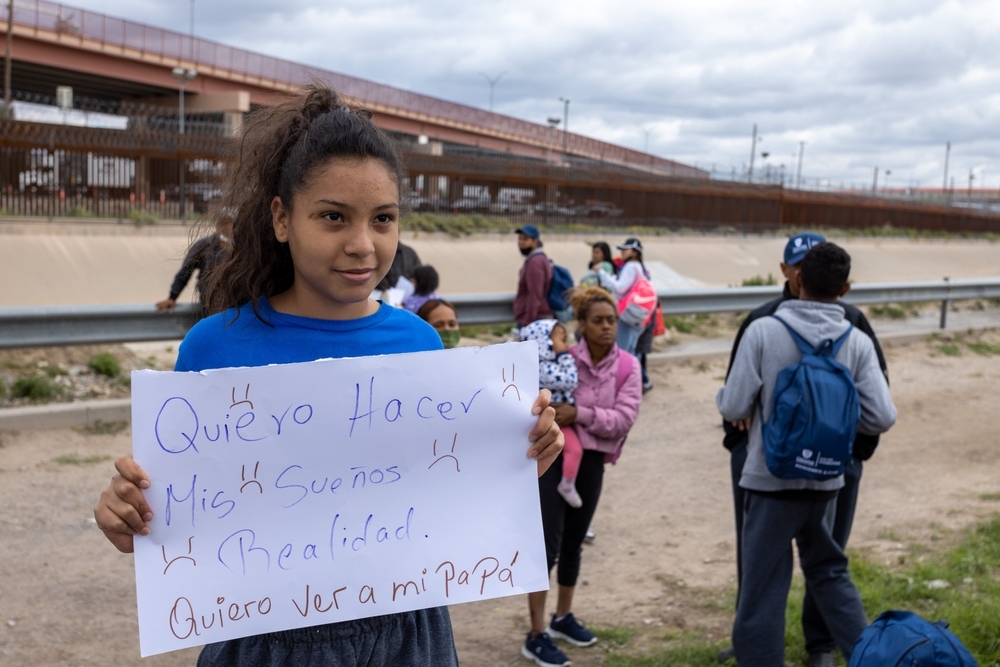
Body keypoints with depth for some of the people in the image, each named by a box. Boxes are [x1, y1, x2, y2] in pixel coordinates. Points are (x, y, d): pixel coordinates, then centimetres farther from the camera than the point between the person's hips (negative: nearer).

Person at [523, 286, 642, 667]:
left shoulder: (627, 367, -3)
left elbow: (624, 419, -12)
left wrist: (580, 414, -22)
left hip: (591, 461, 4)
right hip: (552, 456, -4)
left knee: (574, 542, 18)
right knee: (547, 544, -6)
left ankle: (563, 617, 36)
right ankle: (536, 635, 2)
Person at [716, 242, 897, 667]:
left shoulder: (763, 331, -14)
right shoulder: (857, 342, -5)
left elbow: (733, 408, -14)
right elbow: (882, 418, -7)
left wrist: (725, 400, 9)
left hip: (771, 479, -4)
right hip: (826, 480, 4)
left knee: (761, 590, 5)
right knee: (829, 571, 26)